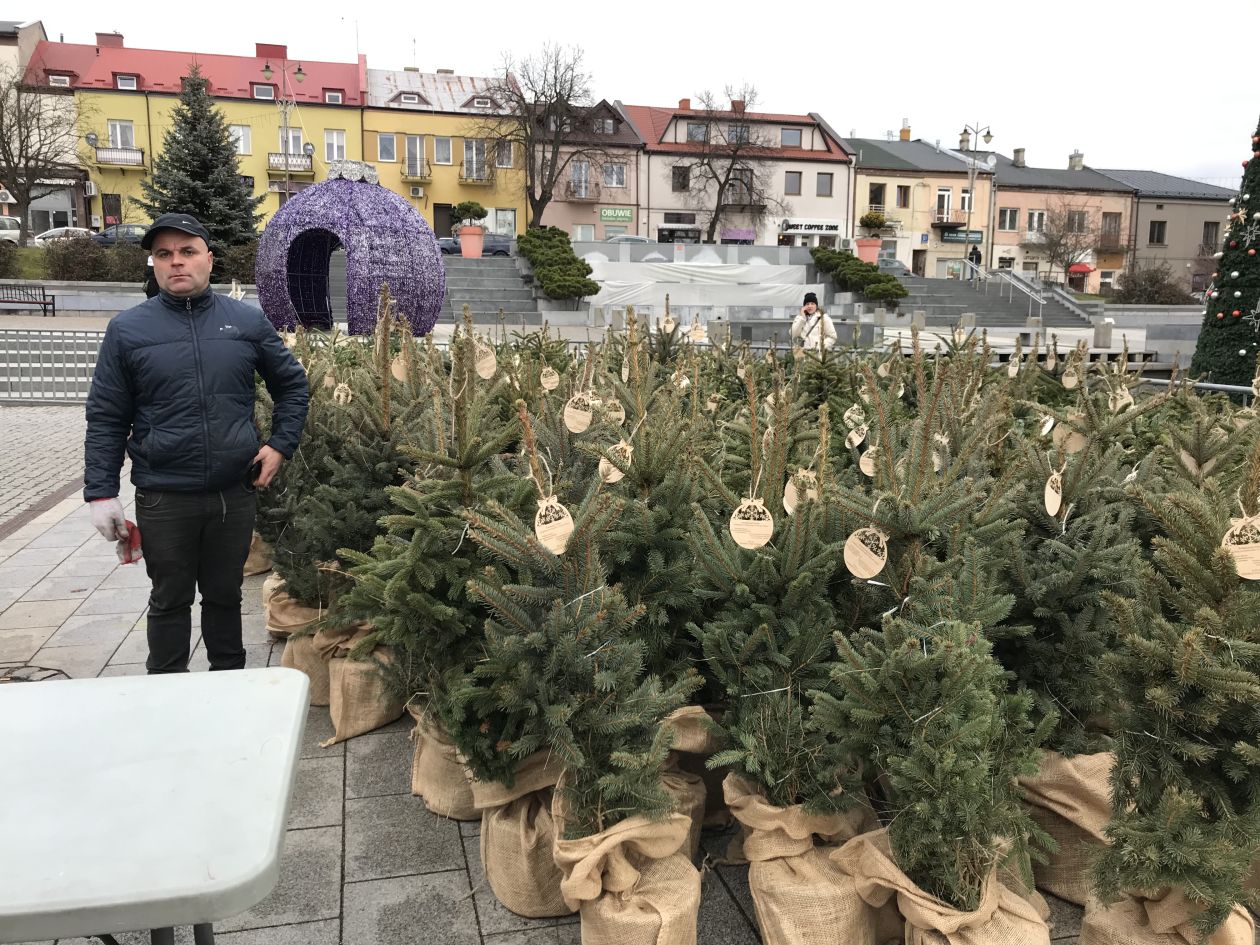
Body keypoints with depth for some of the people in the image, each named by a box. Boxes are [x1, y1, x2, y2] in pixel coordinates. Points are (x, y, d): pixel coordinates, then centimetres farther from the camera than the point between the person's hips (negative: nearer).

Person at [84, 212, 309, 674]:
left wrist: (280, 445, 1)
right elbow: (106, 419, -1)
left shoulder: (247, 320, 2)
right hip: (164, 498, -1)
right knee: (170, 602, 13)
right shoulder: (126, 329, -3)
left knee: (225, 595, 17)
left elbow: (292, 384, 11)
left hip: (236, 492, 1)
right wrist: (101, 493, -5)